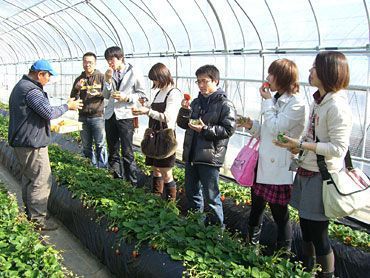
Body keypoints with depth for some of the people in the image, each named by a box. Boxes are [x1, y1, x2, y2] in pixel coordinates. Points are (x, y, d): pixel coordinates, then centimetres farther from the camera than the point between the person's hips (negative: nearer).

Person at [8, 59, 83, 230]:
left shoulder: (21, 86, 15)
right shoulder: (31, 91, -20)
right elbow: (49, 113, -24)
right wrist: (68, 106, -10)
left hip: (21, 141, 11)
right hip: (32, 143, -11)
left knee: (28, 177, 20)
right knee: (41, 180, -5)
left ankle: (30, 213, 33)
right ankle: (38, 219, 2)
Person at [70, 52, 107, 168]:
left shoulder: (101, 77, -1)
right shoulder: (79, 79, 10)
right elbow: (73, 99, 10)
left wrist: (98, 93, -19)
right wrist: (76, 88, -9)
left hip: (97, 116, -4)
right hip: (83, 117, 4)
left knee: (100, 144, -2)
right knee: (86, 146, 12)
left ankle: (102, 168, 10)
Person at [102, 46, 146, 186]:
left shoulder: (133, 73, -6)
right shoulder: (110, 74, 8)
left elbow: (141, 93, -4)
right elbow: (106, 95, 8)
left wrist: (126, 97, -17)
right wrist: (108, 80, -6)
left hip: (125, 115, -6)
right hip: (110, 115, 6)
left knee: (127, 152, -4)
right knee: (112, 150, 14)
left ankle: (132, 182, 7)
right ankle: (117, 178, 27)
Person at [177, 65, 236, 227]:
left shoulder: (224, 104, -8)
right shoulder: (196, 102, 12)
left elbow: (229, 130, -14)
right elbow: (182, 124, 13)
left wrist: (205, 129, -20)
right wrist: (185, 110, -6)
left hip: (210, 157, -7)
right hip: (191, 154, 7)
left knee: (211, 197, 0)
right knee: (191, 192, 19)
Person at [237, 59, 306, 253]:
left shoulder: (296, 104, -13)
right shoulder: (275, 100, 13)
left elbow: (275, 129, -20)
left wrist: (267, 101, -13)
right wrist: (251, 125, -2)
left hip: (280, 170, -8)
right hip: (263, 164, 8)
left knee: (280, 214, 6)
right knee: (256, 208, 19)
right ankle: (251, 244, 36)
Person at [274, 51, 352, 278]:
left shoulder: (337, 107, -19)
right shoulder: (319, 101, 9)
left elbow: (338, 149, -23)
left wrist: (301, 144, -21)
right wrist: (300, 146, 2)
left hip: (321, 177, -9)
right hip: (306, 172, 9)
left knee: (318, 234, 3)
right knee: (306, 227, 21)